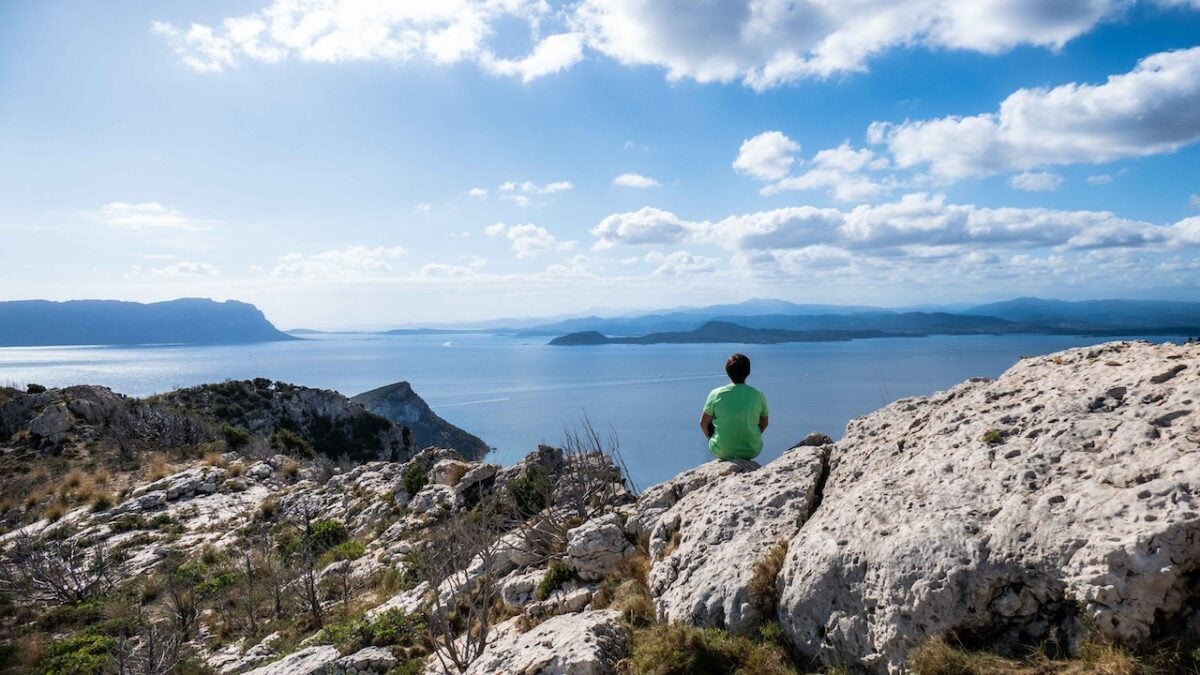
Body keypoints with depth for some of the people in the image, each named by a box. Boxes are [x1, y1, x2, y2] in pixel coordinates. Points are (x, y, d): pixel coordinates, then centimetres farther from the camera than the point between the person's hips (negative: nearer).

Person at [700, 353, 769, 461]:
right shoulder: (758, 395, -9)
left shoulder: (716, 394, -12)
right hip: (751, 451, 1)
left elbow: (703, 423, -3)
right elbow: (763, 424, 5)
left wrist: (711, 439, 16)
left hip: (721, 451, -1)